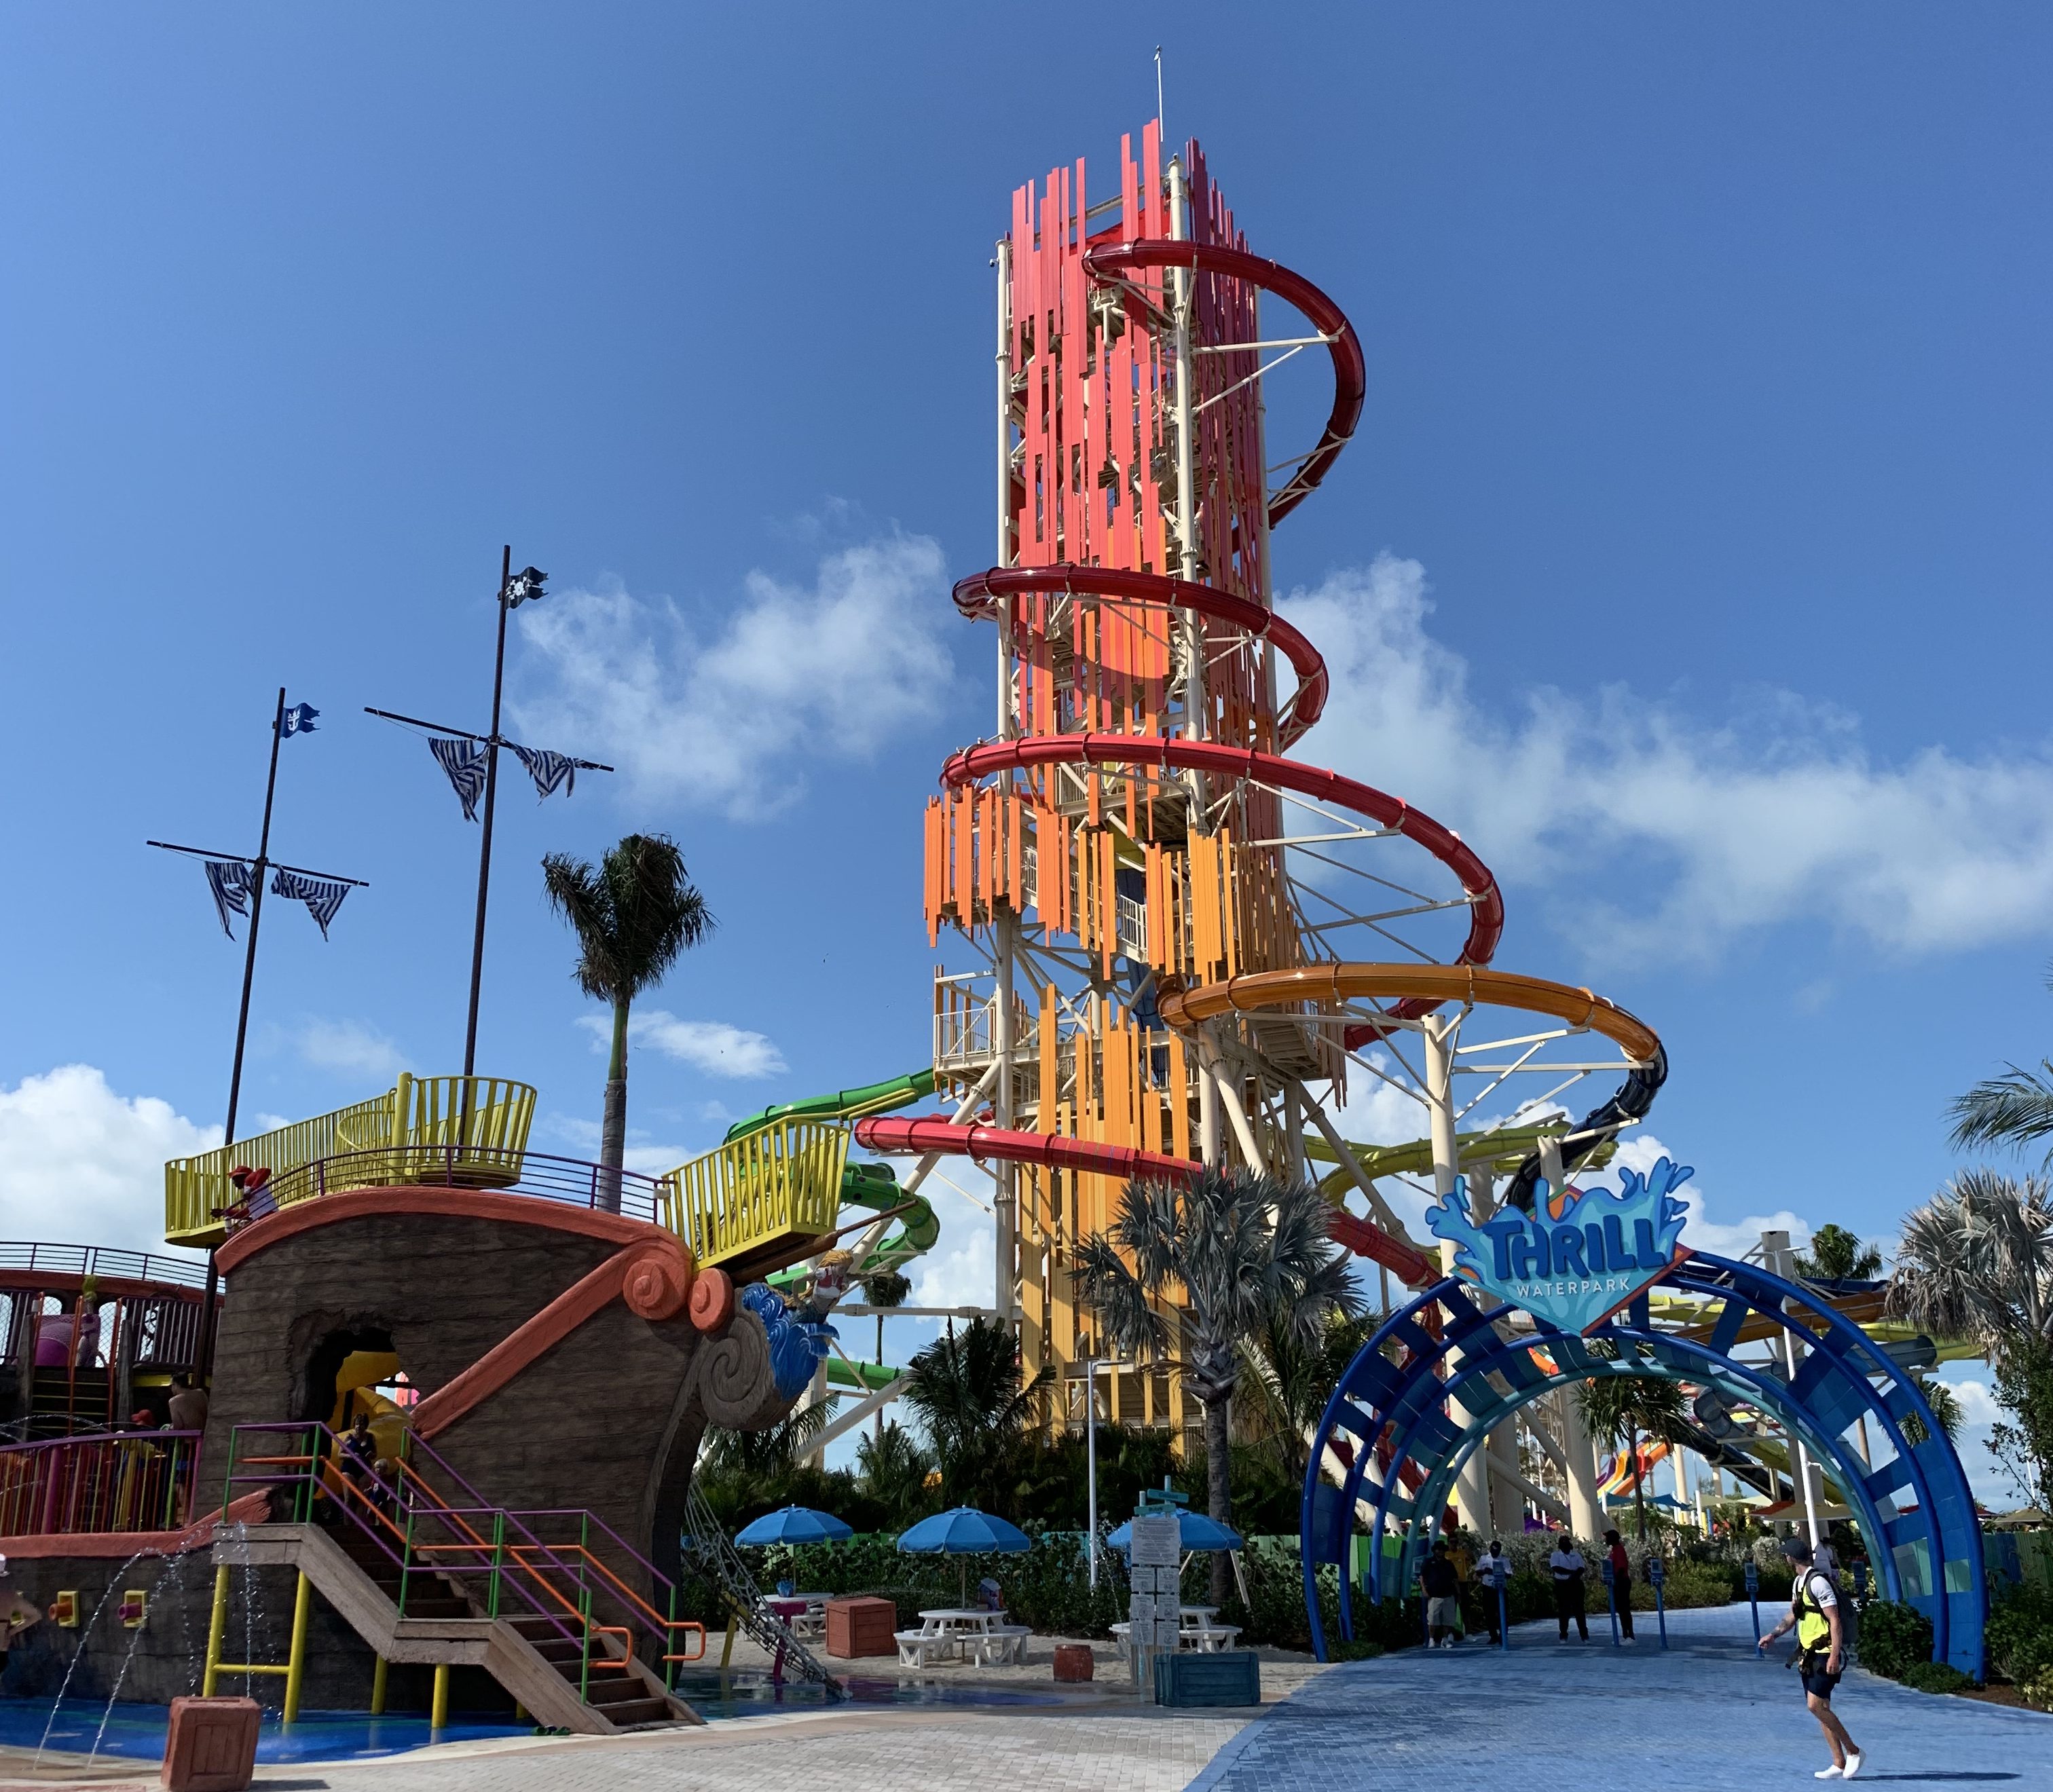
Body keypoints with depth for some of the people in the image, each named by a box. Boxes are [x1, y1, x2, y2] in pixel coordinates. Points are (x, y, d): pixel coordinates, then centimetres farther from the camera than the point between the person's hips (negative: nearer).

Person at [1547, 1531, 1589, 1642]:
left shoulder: (1576, 1554, 11)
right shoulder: (1556, 1555, 3)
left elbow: (1582, 1568, -2)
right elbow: (1556, 1568, -13)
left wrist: (1574, 1576, -21)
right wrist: (1572, 1572, -18)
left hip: (1576, 1584, 2)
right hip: (1562, 1585, -2)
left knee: (1579, 1610, 0)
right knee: (1564, 1611, 0)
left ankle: (1585, 1635, 2)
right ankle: (1564, 1636, 5)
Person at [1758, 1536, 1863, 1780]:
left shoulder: (1818, 1582, -16)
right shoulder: (1799, 1582, 14)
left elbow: (1835, 1621, -19)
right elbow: (1793, 1616, 26)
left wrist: (1834, 1655, -24)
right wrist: (1773, 1635, 15)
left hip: (1825, 1654, -9)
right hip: (1808, 1656, 9)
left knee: (1816, 1705, -15)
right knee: (1820, 1708, 7)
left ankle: (1853, 1751, -2)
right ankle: (1839, 1764, 10)